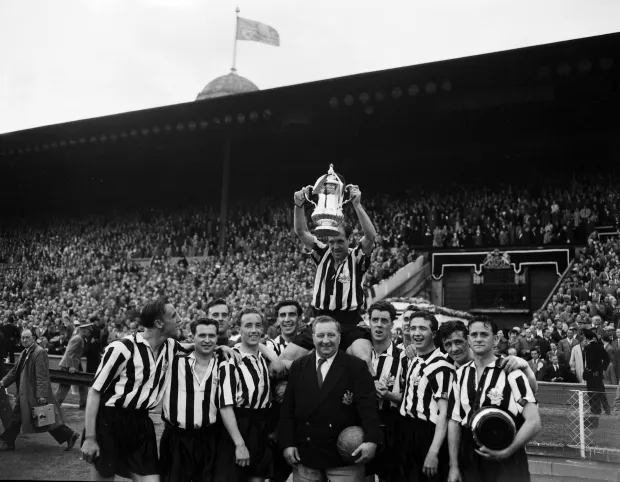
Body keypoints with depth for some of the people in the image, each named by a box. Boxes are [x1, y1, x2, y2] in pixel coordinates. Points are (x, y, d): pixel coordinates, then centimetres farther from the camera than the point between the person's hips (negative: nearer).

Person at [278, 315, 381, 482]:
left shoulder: (356, 366, -4)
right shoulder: (298, 367, 6)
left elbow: (367, 406, -12)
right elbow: (287, 409, 7)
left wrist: (371, 440, -24)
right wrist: (287, 443, 0)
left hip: (345, 454, -3)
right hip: (304, 455, 3)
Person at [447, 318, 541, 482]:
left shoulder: (511, 373, -10)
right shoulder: (461, 374, 3)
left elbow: (533, 422, -12)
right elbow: (454, 421, 5)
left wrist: (505, 453, -16)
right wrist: (454, 466, 1)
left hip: (506, 462, -4)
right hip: (469, 459, 4)